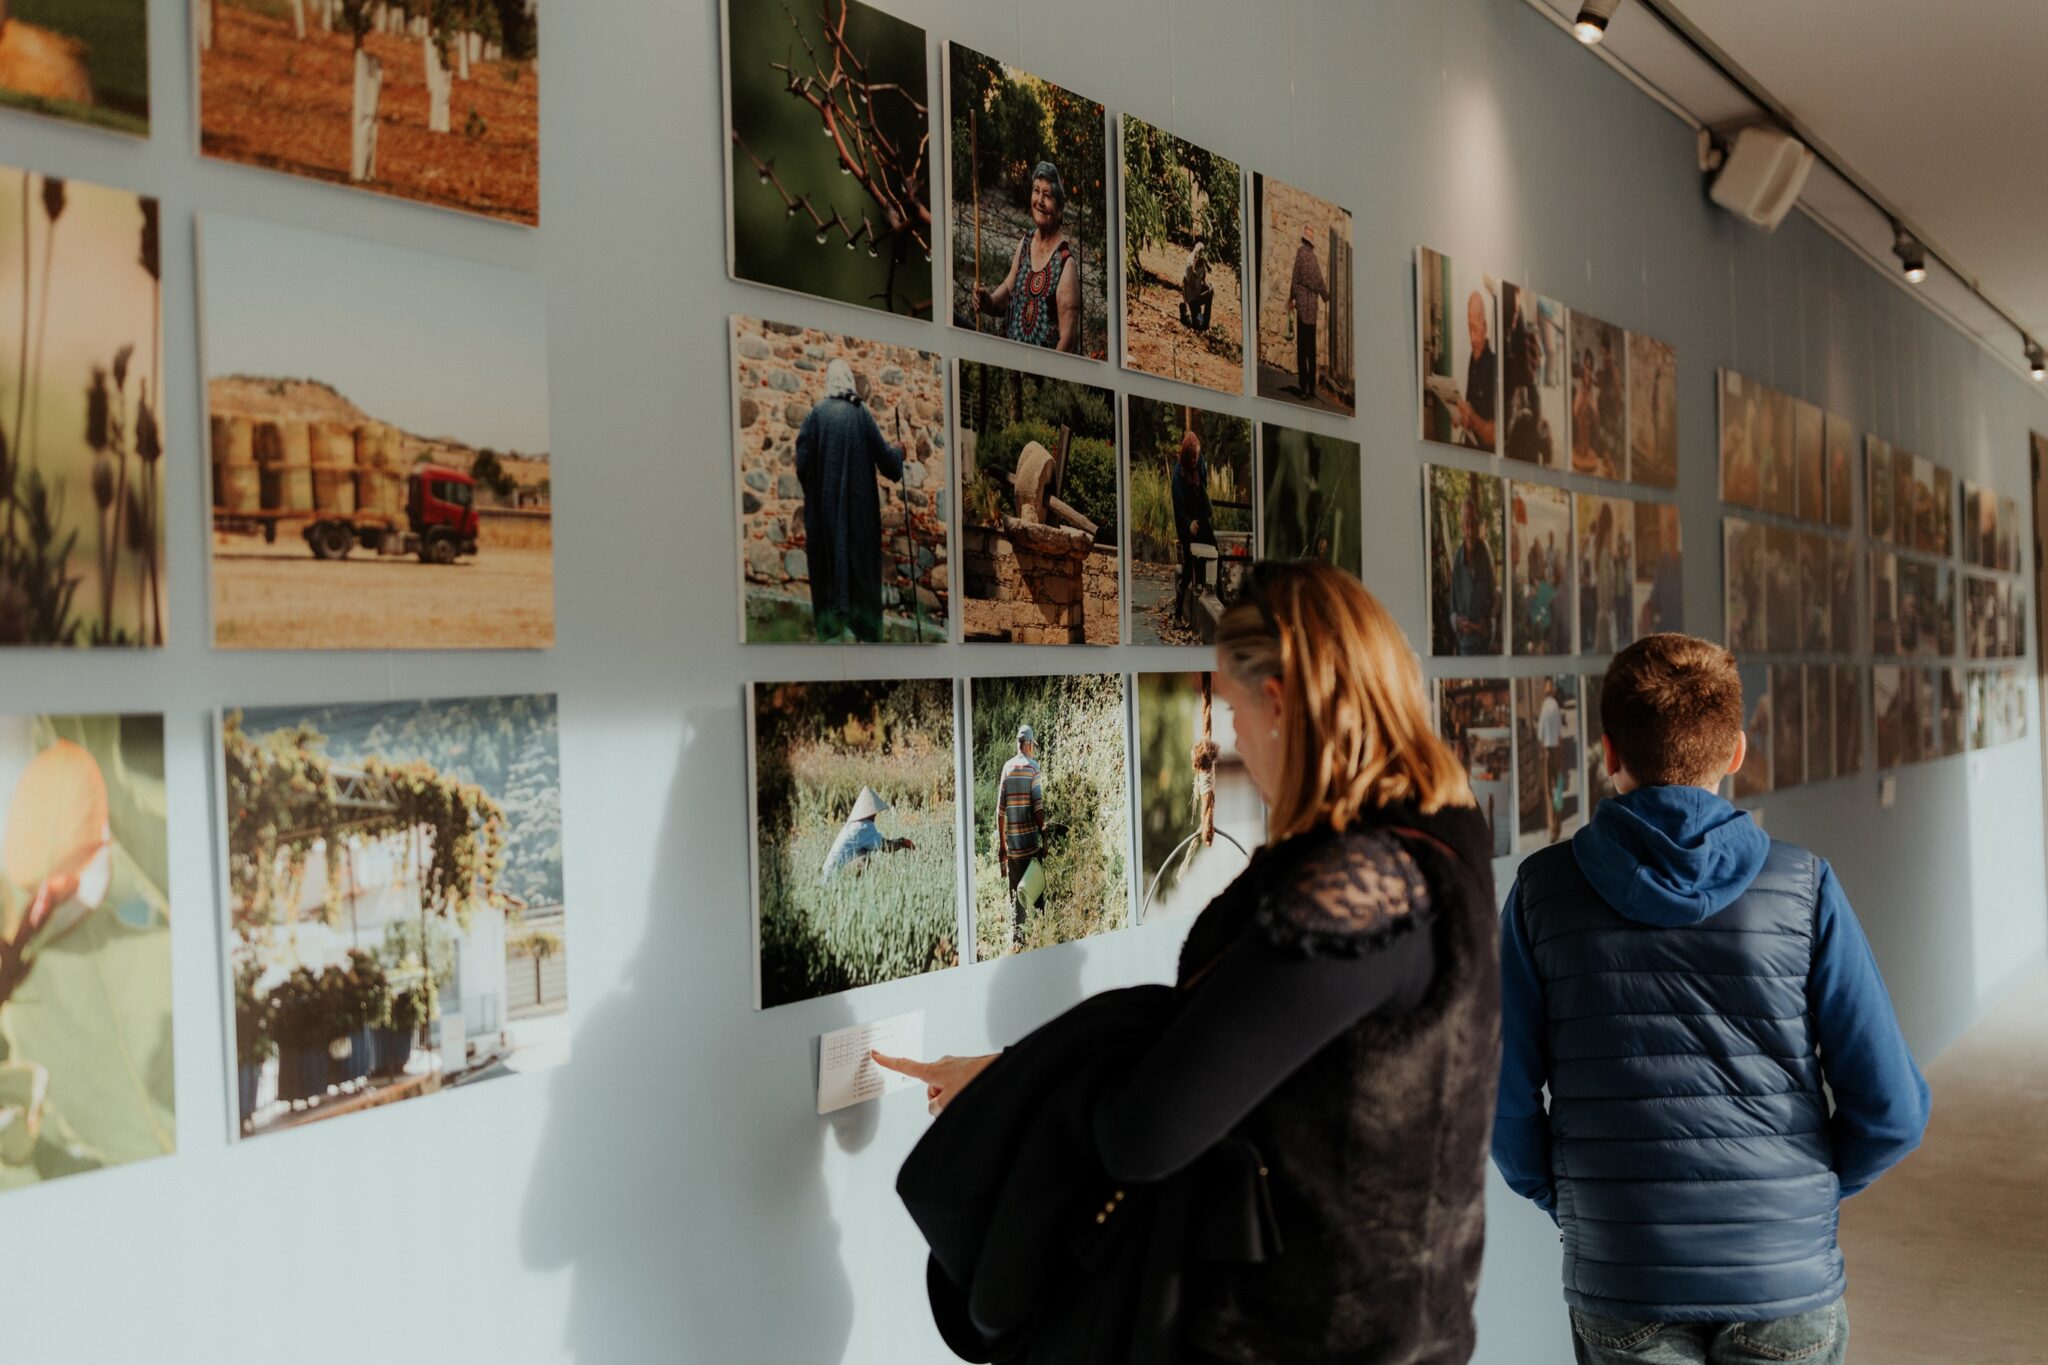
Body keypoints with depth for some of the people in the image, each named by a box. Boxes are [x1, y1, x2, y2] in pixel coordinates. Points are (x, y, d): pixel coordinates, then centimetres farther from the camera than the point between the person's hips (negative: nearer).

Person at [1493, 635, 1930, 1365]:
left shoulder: (1543, 890, -6)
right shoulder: (1803, 885, -6)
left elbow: (1505, 1105, -5)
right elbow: (1893, 1109, -6)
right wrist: (1809, 1190, 12)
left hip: (1619, 1284, 0)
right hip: (1789, 1277, 0)